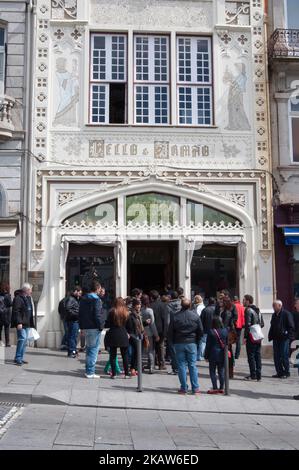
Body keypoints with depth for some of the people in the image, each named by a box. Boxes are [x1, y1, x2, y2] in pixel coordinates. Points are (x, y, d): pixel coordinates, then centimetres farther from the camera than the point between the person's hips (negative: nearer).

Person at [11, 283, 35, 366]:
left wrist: (31, 323, 20)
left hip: (27, 323, 9)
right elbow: (16, 311, -19)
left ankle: (20, 358, 17)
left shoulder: (28, 298, 17)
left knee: (25, 340, 10)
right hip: (21, 324, -9)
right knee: (22, 339, -15)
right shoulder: (18, 298, -12)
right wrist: (19, 322, -25)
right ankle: (17, 358, -11)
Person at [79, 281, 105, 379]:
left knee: (89, 348, 17)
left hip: (86, 327, 8)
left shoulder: (83, 299, 13)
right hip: (94, 328, -8)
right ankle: (90, 372, -4)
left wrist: (81, 327, 19)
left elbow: (80, 314, 16)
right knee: (94, 349, -3)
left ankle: (88, 370, 20)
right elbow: (98, 315, -17)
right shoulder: (96, 299, -12)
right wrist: (101, 326, -10)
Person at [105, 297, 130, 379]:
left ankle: (113, 374, 5)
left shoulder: (112, 312, -7)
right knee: (125, 355, 10)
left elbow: (107, 324, -5)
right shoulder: (127, 313, -1)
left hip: (113, 335, -2)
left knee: (113, 355, 5)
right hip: (123, 336, 2)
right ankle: (126, 374, 10)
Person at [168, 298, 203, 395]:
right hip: (192, 343, 0)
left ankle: (183, 388, 6)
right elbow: (201, 331, 0)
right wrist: (197, 340, 15)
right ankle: (195, 388, 5)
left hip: (179, 343, 0)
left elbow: (170, 332, 0)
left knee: (181, 365, 5)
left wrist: (173, 342, 13)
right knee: (192, 365, 5)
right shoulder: (195, 316, -4)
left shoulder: (175, 317, -4)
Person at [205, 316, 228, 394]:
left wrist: (206, 356, 0)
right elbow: (227, 343, 7)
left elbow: (208, 345, -6)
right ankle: (221, 388, 13)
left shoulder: (211, 331, -10)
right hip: (222, 355, 4)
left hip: (213, 355, -4)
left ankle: (215, 388, -1)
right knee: (221, 371, 10)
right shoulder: (225, 331, 0)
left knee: (212, 371, 3)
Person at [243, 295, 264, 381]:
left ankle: (253, 375, -1)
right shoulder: (258, 310, 15)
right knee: (258, 356, 9)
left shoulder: (248, 310, -11)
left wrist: (245, 337, -15)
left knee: (251, 356, -2)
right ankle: (258, 376, 11)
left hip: (251, 337, -8)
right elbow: (262, 324, 16)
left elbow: (247, 324, -17)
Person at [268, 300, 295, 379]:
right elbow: (272, 327, 23)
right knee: (276, 357, 7)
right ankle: (279, 372, 14)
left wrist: (288, 336, -15)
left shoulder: (287, 314, -6)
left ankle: (286, 372, 6)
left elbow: (291, 327, -8)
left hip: (284, 339, -7)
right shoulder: (274, 315, 17)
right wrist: (270, 336, 14)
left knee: (284, 356, -4)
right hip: (276, 339, 7)